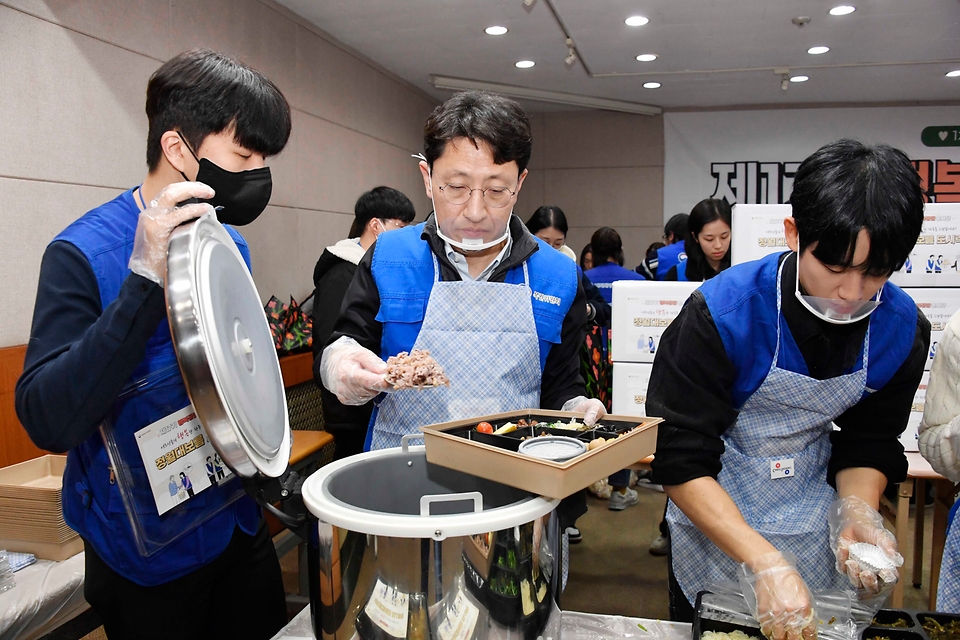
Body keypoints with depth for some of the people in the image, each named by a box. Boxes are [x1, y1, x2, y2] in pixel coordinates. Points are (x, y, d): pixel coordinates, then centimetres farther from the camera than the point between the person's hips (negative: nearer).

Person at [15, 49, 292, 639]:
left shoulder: (231, 248, 0)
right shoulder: (85, 252, -19)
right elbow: (49, 422, -29)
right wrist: (146, 281, -36)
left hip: (238, 523, 6)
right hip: (149, 551, -5)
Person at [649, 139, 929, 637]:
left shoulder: (902, 328, -13)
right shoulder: (721, 313, -28)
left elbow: (870, 441, -1)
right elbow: (680, 460, -28)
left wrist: (856, 512, -20)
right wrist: (764, 562, -35)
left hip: (816, 533, 4)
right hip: (714, 522, -3)